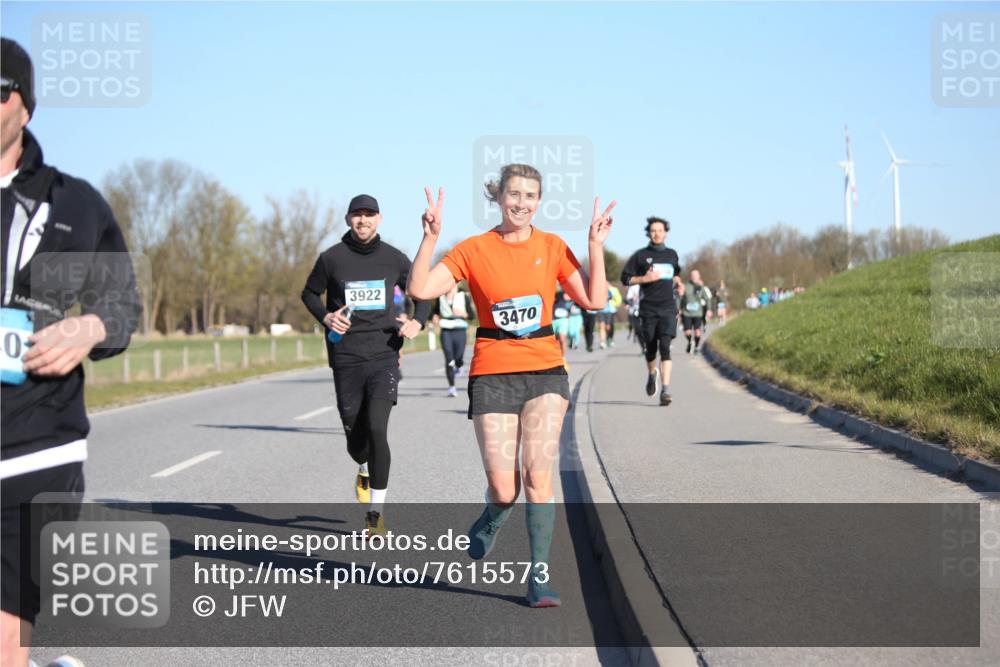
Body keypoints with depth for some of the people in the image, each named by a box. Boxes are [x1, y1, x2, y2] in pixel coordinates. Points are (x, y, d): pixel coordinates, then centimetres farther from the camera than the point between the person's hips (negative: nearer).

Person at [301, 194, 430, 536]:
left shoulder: (393, 258, 4)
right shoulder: (331, 258, 1)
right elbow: (309, 293, 15)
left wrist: (418, 322, -2)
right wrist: (326, 317, -5)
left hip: (384, 356, -1)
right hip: (346, 359, 1)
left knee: (377, 428, -18)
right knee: (356, 440, 5)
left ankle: (376, 512, -5)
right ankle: (365, 471, 45)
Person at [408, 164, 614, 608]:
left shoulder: (552, 247, 6)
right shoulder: (474, 250, 0)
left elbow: (594, 301, 3)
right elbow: (420, 289, -10)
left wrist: (596, 246, -4)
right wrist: (431, 237, -17)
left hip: (545, 372, 1)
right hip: (493, 374, -1)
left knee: (537, 474, -11)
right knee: (503, 488, -5)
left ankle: (540, 575, -1)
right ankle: (492, 519, 32)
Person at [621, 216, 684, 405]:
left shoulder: (672, 254, 13)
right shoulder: (641, 255, 3)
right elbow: (625, 278, 1)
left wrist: (678, 284, 10)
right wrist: (644, 279, -13)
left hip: (668, 308, 1)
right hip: (648, 309, -1)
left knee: (665, 346, -15)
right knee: (651, 348, 8)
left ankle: (665, 390, -20)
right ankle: (652, 374, 42)